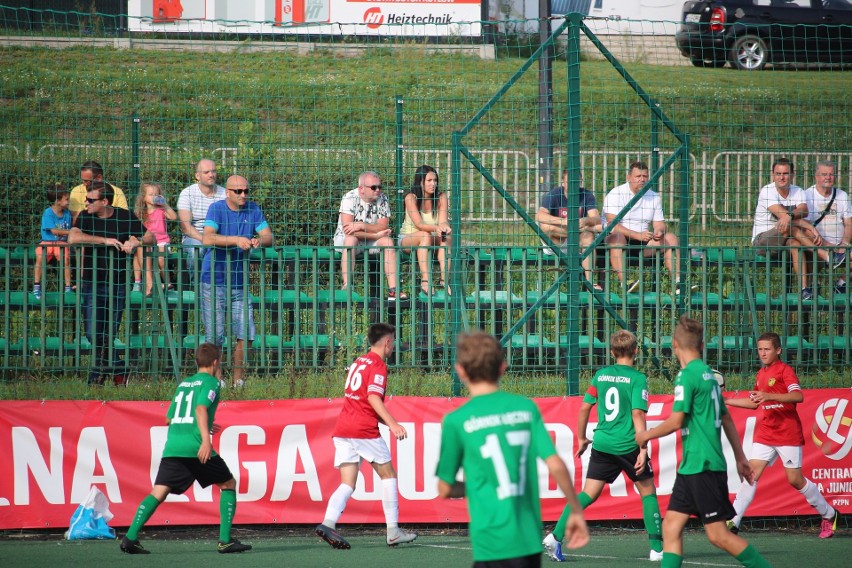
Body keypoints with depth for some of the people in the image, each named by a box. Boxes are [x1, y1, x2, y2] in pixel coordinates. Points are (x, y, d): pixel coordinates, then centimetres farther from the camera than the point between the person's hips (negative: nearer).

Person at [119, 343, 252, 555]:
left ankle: (130, 537, -21)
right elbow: (200, 408, -14)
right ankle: (225, 540, 6)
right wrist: (206, 438, -24)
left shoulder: (184, 383, 23)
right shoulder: (210, 382, 4)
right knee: (228, 484, 13)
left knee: (159, 492, -2)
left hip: (172, 447, 5)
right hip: (196, 447, -5)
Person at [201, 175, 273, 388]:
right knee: (215, 336, -3)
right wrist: (236, 240, -35)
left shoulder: (253, 210, 6)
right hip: (214, 280, -4)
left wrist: (259, 240, -23)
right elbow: (208, 238, -22)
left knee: (244, 334, 2)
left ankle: (238, 380, 14)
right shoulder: (217, 209, -7)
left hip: (239, 281, 4)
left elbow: (268, 237, 1)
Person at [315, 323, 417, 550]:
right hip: (364, 430, -7)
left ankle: (328, 523, -22)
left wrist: (388, 423, 32)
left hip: (342, 429, 7)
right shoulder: (378, 366, -5)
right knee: (388, 475, 8)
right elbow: (373, 397, -19)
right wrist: (393, 424, -26)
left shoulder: (358, 362, 20)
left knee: (348, 484, 0)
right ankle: (393, 531, 7)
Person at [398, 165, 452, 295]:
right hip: (408, 239, -4)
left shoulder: (441, 197, -4)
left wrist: (444, 227, -39)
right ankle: (425, 280, -44)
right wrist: (436, 228, -46)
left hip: (431, 240, 4)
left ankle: (444, 279, -36)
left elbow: (443, 221, -14)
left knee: (447, 238, -28)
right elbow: (419, 224, -26)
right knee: (425, 236, -36)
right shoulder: (411, 197, -16)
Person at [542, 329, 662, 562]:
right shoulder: (637, 378, -8)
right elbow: (637, 414, -16)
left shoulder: (601, 375, 7)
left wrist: (581, 439, 21)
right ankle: (657, 548, 12)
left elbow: (584, 407, 9)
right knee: (648, 492, 12)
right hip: (628, 445, -4)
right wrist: (643, 449, -18)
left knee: (588, 494, 5)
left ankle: (556, 536, -9)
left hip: (602, 445, 4)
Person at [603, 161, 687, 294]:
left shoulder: (654, 197, 12)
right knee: (616, 237, -38)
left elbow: (659, 224, 11)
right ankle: (624, 285, -50)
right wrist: (637, 235, -28)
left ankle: (677, 283, -21)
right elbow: (612, 225, -17)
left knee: (671, 238, -12)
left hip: (643, 243, 5)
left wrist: (659, 232, -16)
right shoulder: (615, 194, -7)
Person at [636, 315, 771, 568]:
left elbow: (676, 421, -17)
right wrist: (740, 458, 26)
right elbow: (726, 418, 20)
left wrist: (646, 435, 0)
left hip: (702, 466, -9)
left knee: (718, 535, -6)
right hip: (691, 467, 9)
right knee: (671, 526, 4)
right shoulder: (708, 374, 13)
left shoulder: (688, 375, -13)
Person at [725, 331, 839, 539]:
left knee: (795, 480, -1)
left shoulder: (784, 370, -8)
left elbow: (798, 396, -25)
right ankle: (733, 521, -14)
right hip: (764, 434, 6)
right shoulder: (761, 374, 15)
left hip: (788, 434, -6)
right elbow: (754, 402, 27)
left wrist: (769, 396, -35)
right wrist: (725, 401, 21)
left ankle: (829, 515, 19)